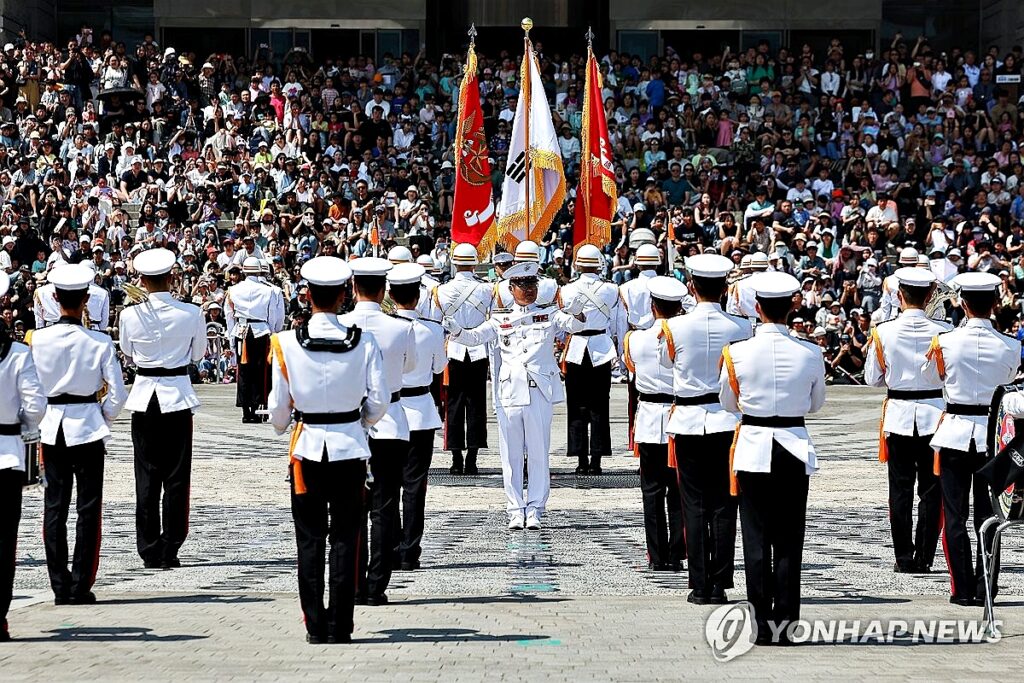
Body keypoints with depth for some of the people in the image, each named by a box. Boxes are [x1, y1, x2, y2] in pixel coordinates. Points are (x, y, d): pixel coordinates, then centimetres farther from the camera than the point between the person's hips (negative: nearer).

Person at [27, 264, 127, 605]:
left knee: (54, 507, 9)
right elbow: (117, 394, -9)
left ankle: (60, 587, 8)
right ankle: (80, 587, 3)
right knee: (88, 507, 4)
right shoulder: (99, 342, -10)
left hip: (52, 427, 2)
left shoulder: (38, 339, -6)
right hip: (88, 428, -2)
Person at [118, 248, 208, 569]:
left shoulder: (130, 315, -9)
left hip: (144, 396, 1)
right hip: (177, 395, -1)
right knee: (176, 477, 6)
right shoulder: (191, 314, -10)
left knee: (146, 476, 8)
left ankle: (149, 551, 9)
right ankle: (169, 551, 5)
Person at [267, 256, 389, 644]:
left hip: (307, 445, 0)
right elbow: (379, 399, -5)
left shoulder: (287, 343, -9)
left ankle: (315, 627, 8)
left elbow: (278, 404, -3)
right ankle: (340, 628, 4)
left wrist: (280, 426, 19)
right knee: (345, 538, 5)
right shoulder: (363, 342, -8)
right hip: (349, 448, 0)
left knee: (310, 539, 8)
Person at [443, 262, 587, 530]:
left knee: (538, 452, 1)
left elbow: (575, 325, -6)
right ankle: (516, 511, 9)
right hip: (510, 392, 1)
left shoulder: (549, 314, 9)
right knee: (511, 455, 3)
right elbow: (475, 337, 4)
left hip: (540, 391, -1)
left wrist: (576, 312, -29)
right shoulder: (500, 319, 12)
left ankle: (534, 510, 7)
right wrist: (456, 330, -17)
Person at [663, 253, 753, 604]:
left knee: (694, 505, 5)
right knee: (723, 505, 5)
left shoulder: (674, 327, -10)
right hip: (727, 420, 1)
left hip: (688, 420, -1)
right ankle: (719, 585, 5)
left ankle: (700, 586, 4)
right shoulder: (740, 328, -7)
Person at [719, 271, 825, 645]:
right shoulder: (811, 354, -6)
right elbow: (817, 404, 9)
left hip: (754, 447, -1)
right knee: (789, 540, 7)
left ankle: (762, 625, 4)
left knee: (756, 538, 5)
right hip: (795, 449, 1)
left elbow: (728, 402, 5)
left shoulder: (737, 353, -10)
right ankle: (785, 624, 7)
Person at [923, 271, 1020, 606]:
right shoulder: (1010, 347, -8)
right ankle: (985, 588, 9)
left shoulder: (945, 342, -10)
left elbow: (932, 375, 9)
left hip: (955, 432, -1)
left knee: (955, 515, 6)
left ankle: (962, 589, 5)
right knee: (988, 515, 9)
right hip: (993, 432, 1)